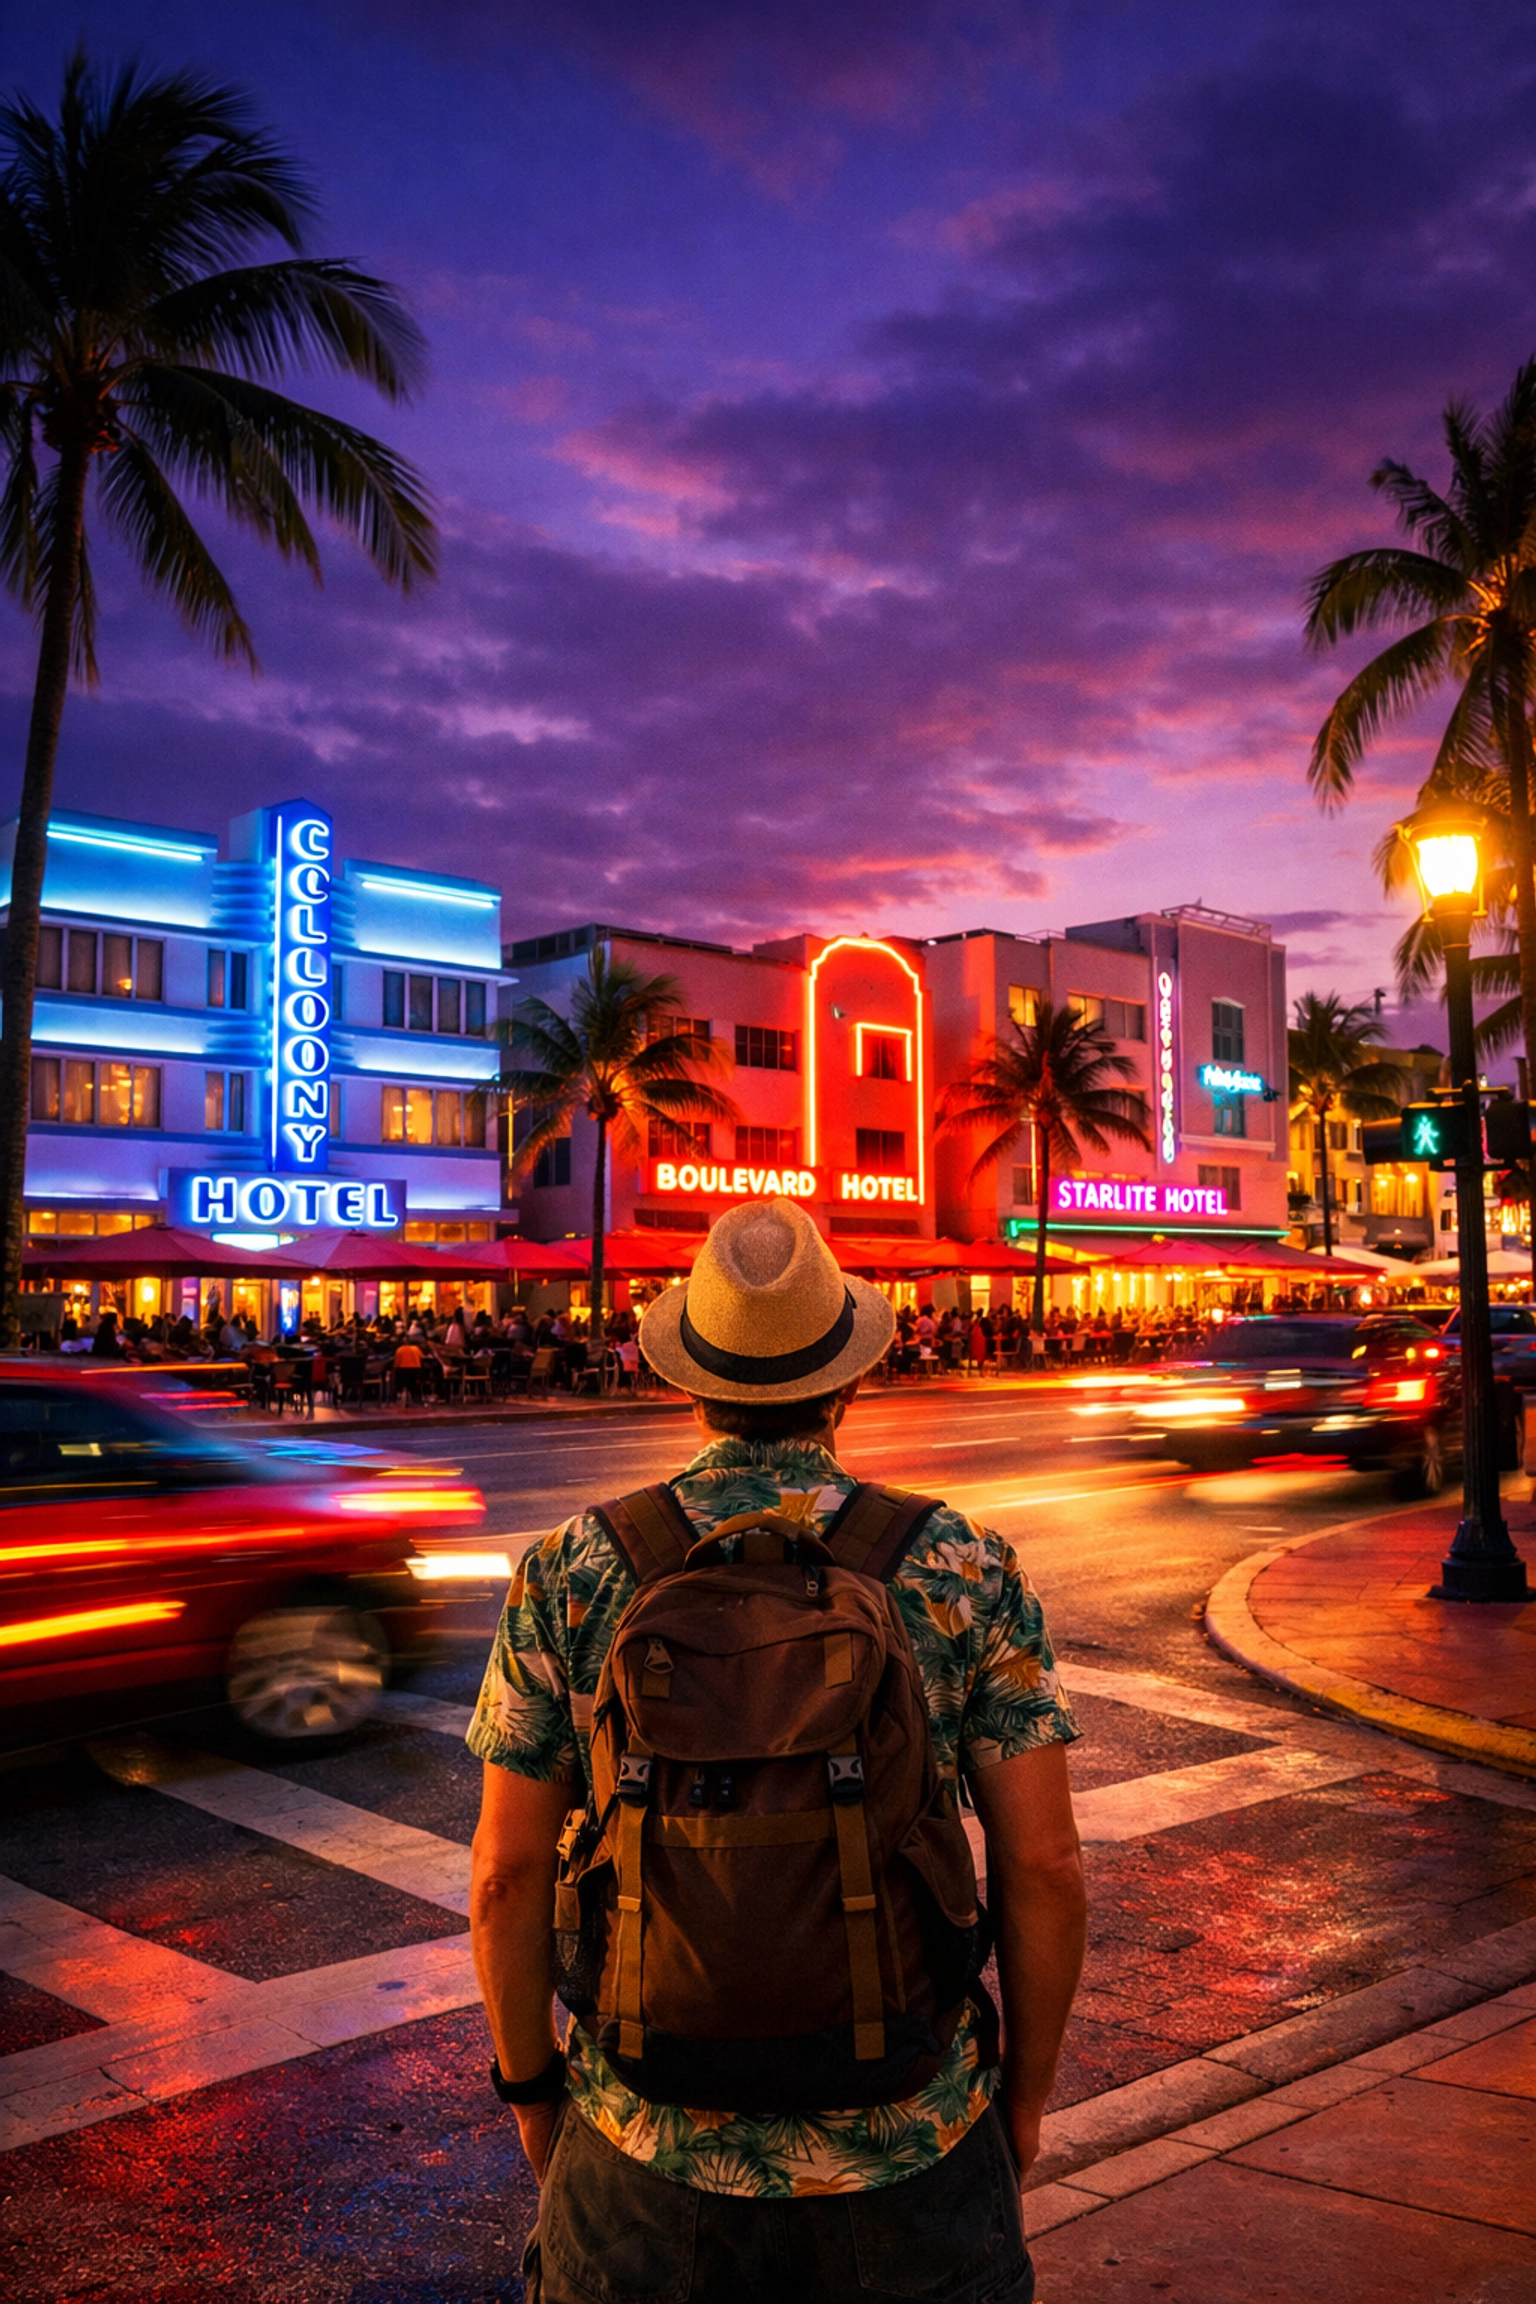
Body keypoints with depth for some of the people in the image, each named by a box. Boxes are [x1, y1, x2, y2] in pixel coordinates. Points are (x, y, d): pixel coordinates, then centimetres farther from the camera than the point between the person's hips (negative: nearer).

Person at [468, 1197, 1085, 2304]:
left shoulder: (573, 1573, -8)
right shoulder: (967, 1570, -9)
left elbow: (508, 1873, -5)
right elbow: (1044, 1864, -8)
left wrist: (531, 2085, 10)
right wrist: (1026, 2087, 7)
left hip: (651, 2138, 1)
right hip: (906, 2143, 0)